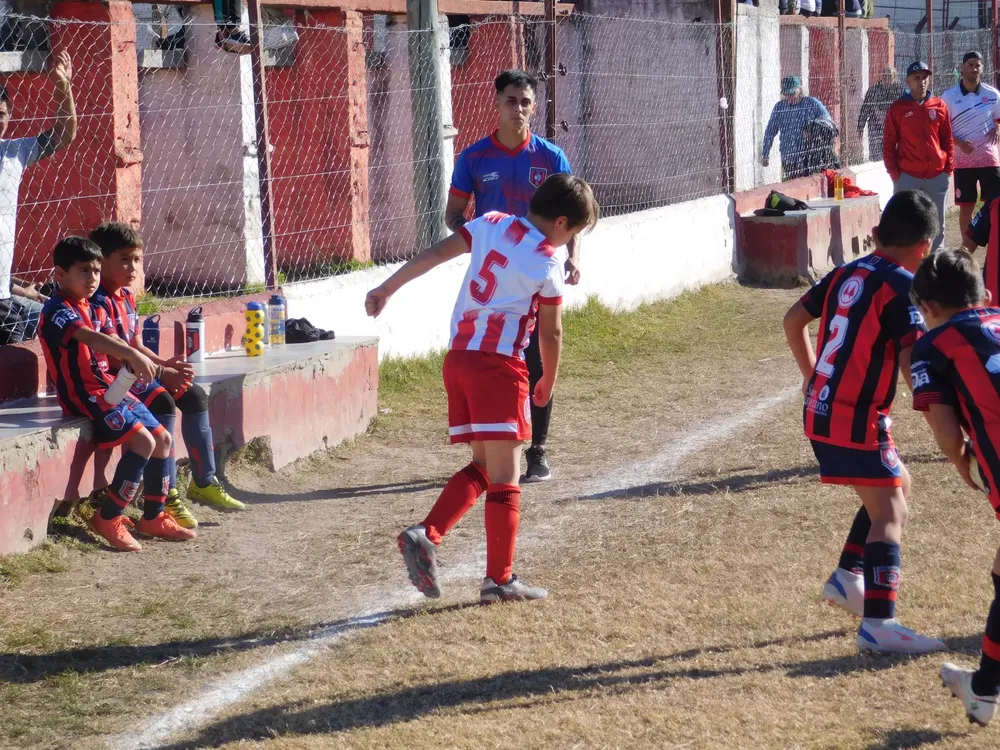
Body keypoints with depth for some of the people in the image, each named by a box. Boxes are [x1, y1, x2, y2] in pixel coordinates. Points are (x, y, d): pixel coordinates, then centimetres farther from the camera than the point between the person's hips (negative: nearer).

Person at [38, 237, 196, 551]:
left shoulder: (95, 310, 15)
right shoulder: (58, 310, -14)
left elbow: (113, 343, 5)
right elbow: (89, 336, -32)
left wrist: (153, 364, -13)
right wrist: (133, 355, -45)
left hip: (110, 389, 9)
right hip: (84, 396, -9)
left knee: (162, 439, 7)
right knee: (142, 441, -22)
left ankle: (153, 517, 18)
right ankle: (107, 518, -14)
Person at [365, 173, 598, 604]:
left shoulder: (491, 224, 9)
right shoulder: (548, 263, -6)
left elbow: (435, 254, 6)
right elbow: (550, 333, 0)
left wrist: (388, 288, 10)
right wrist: (548, 383, 15)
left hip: (458, 358, 7)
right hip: (499, 365, -7)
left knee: (482, 467, 16)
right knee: (504, 479, -1)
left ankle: (426, 534, 0)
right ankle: (499, 580, -1)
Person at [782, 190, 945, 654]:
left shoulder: (846, 274, 10)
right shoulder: (901, 287, -13)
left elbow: (793, 320, 19)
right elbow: (912, 360, -21)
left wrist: (812, 377, 28)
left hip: (820, 411, 8)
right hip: (857, 419, -8)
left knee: (897, 485, 24)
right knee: (889, 514, -7)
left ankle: (848, 577, 21)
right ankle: (878, 623, -16)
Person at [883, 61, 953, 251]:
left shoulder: (940, 106, 6)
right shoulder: (897, 108, 0)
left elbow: (948, 140, 10)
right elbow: (888, 144, 1)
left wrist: (949, 168, 2)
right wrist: (893, 172, -6)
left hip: (937, 176, 3)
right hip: (907, 177, -3)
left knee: (937, 225, 8)